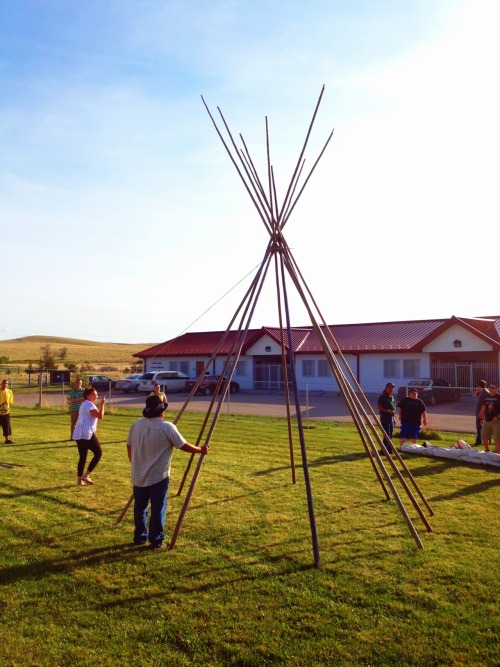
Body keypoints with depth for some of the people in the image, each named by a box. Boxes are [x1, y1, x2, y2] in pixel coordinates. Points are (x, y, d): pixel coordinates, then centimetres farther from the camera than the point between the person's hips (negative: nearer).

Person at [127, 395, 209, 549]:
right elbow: (184, 446, -9)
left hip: (138, 476, 6)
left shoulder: (136, 425, 1)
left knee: (139, 507, 18)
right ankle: (156, 541, 12)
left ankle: (139, 537, 29)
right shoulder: (166, 427, -16)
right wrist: (201, 450, 7)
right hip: (158, 477, -5)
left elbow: (129, 447, 11)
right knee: (158, 508, 6)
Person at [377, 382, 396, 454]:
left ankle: (389, 448, 21)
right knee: (387, 434, -12)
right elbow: (379, 407, -15)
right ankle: (383, 450, -9)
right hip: (385, 417, -8)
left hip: (391, 417, 8)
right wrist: (388, 411, -21)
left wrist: (393, 412, 15)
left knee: (390, 434, 12)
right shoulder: (383, 396, -9)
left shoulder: (392, 397, 16)